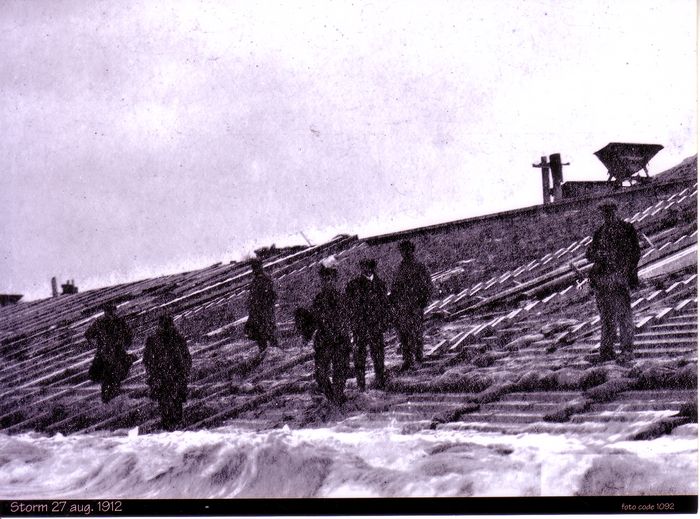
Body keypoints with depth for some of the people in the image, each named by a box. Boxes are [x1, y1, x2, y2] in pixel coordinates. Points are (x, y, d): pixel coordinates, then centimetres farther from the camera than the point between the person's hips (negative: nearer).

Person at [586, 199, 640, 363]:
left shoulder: (627, 229, 3)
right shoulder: (600, 232, 17)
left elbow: (634, 253, 0)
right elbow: (589, 254, 16)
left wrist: (629, 273, -10)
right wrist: (596, 254, -7)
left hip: (620, 277, -5)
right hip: (601, 278, 5)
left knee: (623, 314, -7)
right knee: (606, 316, 7)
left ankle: (627, 350, -4)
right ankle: (606, 351, 11)